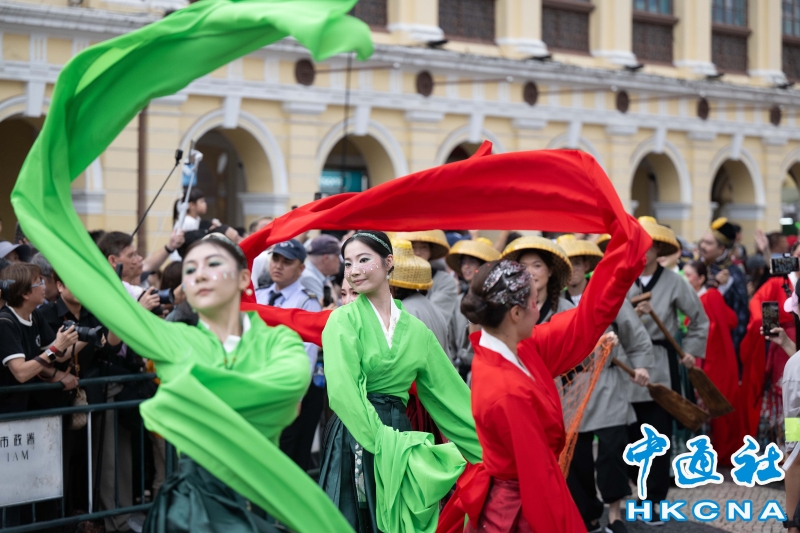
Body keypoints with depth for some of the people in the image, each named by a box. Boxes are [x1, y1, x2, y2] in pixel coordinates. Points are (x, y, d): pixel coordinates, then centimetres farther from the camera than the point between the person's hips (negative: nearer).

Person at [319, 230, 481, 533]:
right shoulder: (344, 320, -2)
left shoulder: (416, 330, 10)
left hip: (399, 437, 4)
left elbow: (449, 393, 13)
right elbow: (342, 389, -13)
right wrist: (381, 439, -21)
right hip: (354, 438, -4)